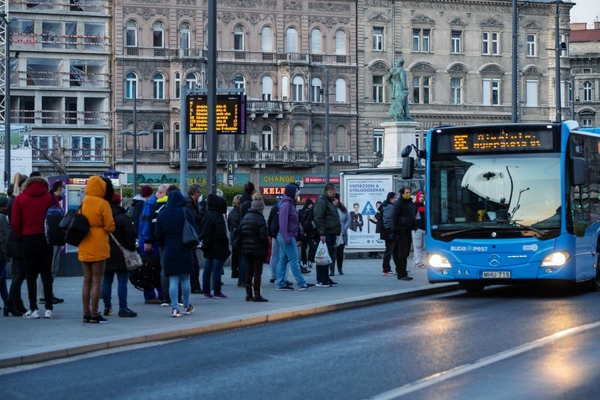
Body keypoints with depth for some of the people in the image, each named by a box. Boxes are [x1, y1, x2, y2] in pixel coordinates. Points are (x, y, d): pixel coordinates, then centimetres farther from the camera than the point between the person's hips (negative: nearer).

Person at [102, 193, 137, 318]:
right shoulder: (123, 217, -9)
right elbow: (130, 236, -11)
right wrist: (132, 250, 0)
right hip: (120, 255, -5)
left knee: (106, 281, 10)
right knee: (122, 281, -4)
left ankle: (107, 308, 12)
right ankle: (123, 308, -7)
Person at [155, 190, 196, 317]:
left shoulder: (162, 214, 2)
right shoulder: (185, 212, -5)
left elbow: (159, 235, 6)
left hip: (169, 251, 1)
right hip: (185, 250, -1)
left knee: (173, 280, 0)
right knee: (185, 279, 10)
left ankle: (175, 307, -7)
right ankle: (187, 306, 18)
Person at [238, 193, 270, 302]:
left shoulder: (245, 217, 9)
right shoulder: (259, 219, -12)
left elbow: (240, 233, 11)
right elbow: (263, 236, -15)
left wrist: (242, 247, 15)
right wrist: (266, 248, -3)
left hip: (246, 250, 7)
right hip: (258, 250, -6)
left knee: (248, 272, 11)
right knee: (257, 272, -3)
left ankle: (248, 294, 14)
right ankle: (257, 295, -3)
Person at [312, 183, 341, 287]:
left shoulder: (329, 201, 22)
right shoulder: (321, 201, -11)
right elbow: (318, 219, -19)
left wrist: (337, 231, 22)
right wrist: (322, 234, -23)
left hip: (331, 234, 10)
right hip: (325, 235, -10)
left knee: (329, 257, 13)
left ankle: (326, 278, 19)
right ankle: (321, 280, -8)